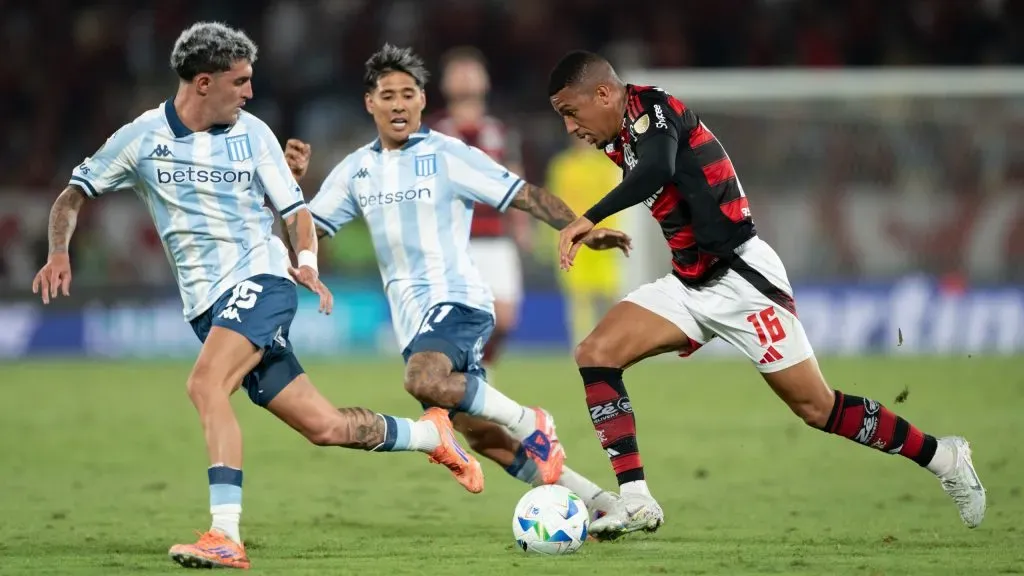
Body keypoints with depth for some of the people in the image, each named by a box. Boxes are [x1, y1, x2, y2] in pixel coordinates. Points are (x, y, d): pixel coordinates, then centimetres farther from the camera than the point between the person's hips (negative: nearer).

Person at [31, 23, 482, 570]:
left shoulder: (252, 134, 2)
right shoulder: (141, 137, 2)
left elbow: (294, 209, 7)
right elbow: (73, 195, 7)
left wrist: (307, 261, -12)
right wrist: (59, 253, -11)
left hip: (259, 281, -2)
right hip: (207, 305, 3)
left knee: (206, 384, -29)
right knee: (322, 425, 1)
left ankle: (226, 536, -33)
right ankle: (431, 433, 26)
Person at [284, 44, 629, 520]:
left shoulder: (447, 155, -4)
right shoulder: (355, 170, 12)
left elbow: (524, 195, -6)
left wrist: (581, 230, -17)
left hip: (455, 300, -6)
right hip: (411, 317, 6)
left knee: (423, 381, -36)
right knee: (482, 439, 5)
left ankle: (529, 424, -15)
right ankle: (599, 503, 14)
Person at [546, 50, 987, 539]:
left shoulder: (650, 108, -14)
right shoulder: (622, 140, 13)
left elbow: (656, 170, -36)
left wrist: (590, 219, -41)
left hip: (740, 276, -9)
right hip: (691, 285, 9)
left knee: (817, 408, -2)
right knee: (595, 354, -8)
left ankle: (943, 457, 16)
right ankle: (636, 502, -13)